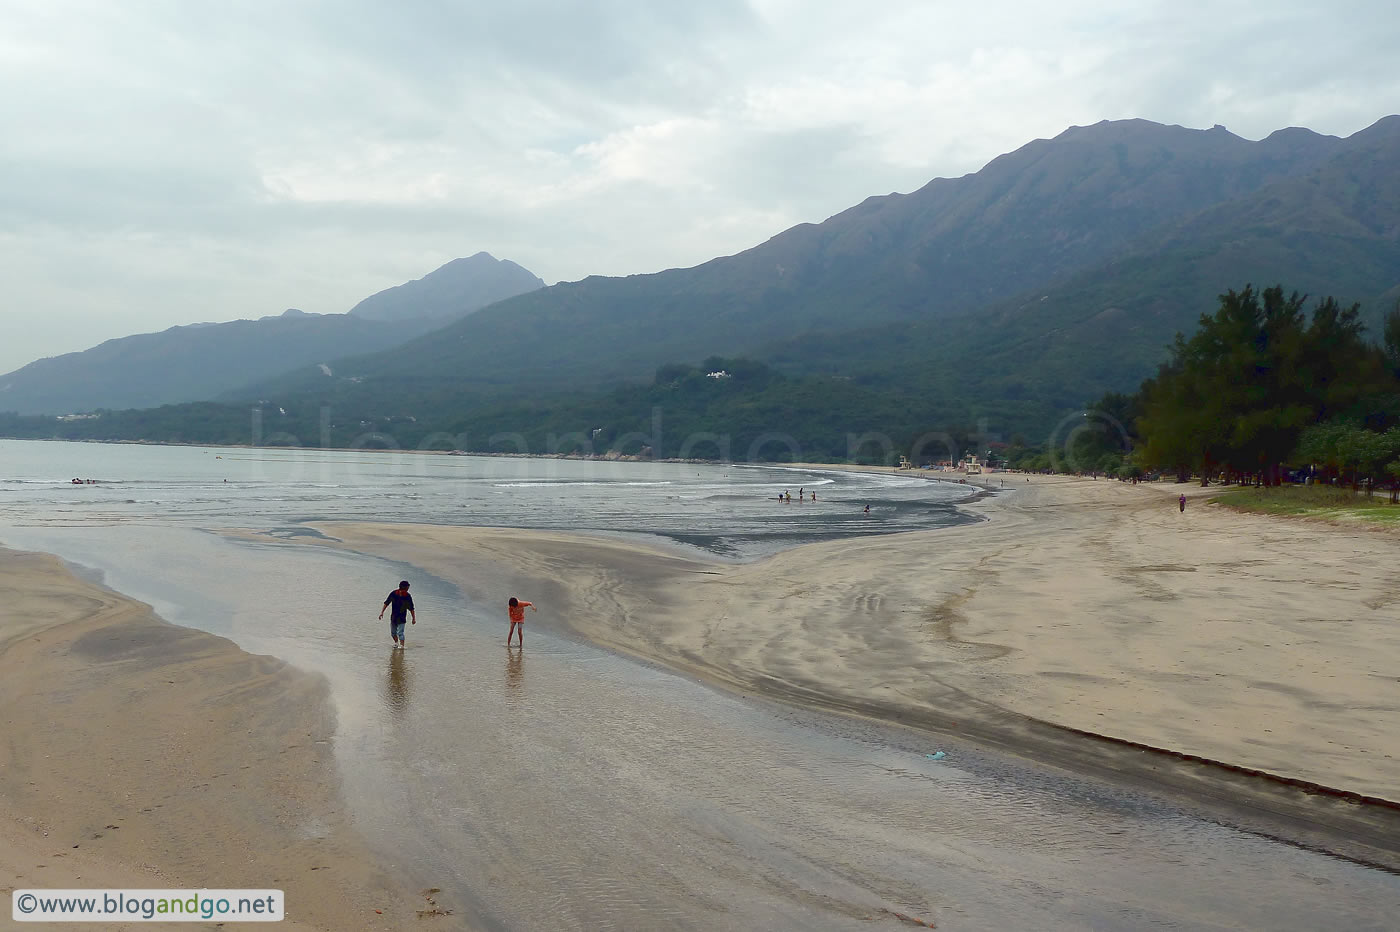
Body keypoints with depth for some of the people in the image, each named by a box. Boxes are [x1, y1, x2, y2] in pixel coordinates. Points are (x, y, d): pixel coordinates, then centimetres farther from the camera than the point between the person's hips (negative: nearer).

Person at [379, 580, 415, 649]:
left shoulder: (408, 597, -15)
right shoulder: (393, 594, -12)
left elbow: (411, 609, -6)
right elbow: (386, 603, -1)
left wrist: (414, 618, -5)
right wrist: (382, 612, -6)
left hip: (401, 618, -3)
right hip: (393, 617, 3)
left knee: (400, 632, -13)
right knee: (393, 633, 16)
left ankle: (402, 645, -5)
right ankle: (396, 642, 39)